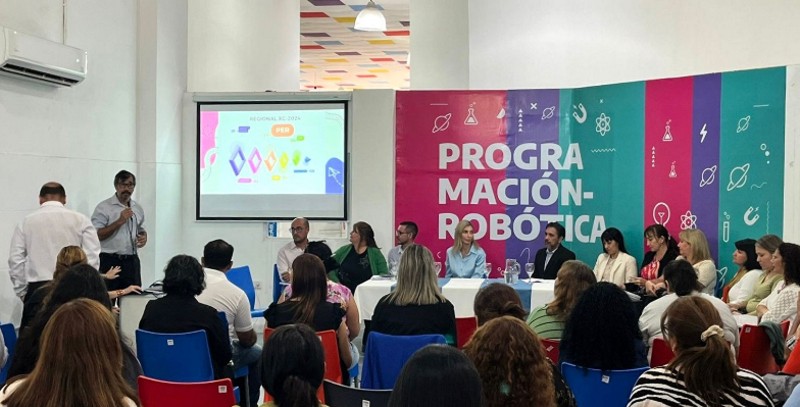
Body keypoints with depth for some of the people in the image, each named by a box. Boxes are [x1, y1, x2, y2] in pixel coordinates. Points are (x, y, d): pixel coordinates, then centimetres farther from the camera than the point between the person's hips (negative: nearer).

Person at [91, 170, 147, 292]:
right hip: (110, 262, -5)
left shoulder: (138, 208, 13)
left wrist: (144, 237, 3)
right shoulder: (103, 207, -5)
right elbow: (96, 235, -13)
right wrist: (119, 221, -18)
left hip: (132, 261, 5)